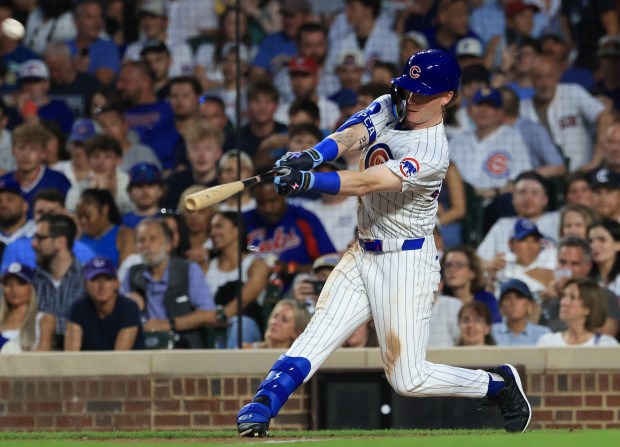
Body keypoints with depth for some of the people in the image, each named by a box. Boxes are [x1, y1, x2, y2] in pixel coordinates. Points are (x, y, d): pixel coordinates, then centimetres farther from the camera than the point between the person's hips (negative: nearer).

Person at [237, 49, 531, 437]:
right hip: (363, 255, 7)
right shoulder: (388, 109, 3)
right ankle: (258, 412, -10)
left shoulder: (432, 154, -21)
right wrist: (311, 156, -37)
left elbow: (366, 183, -32)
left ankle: (499, 383, 14)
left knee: (409, 379, -6)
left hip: (407, 263, -7)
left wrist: (305, 181, -46)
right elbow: (350, 136, -15)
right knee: (314, 341, -5)